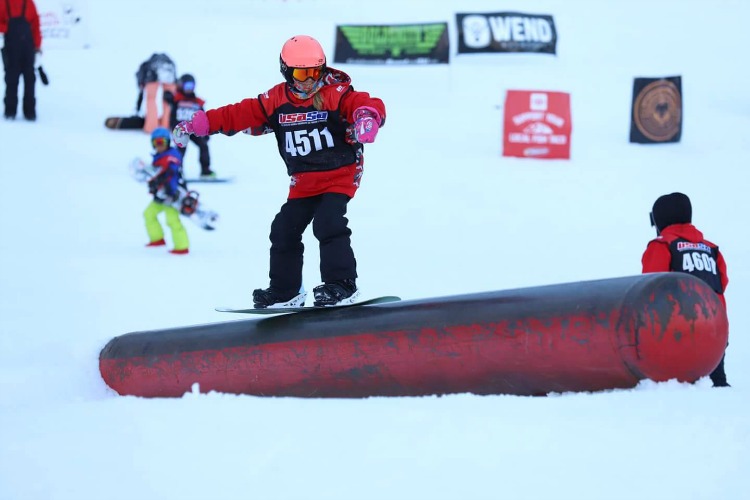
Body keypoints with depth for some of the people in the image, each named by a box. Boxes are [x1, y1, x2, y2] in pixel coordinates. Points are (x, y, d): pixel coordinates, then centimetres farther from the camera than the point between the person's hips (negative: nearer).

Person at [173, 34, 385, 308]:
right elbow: (239, 114, 2)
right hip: (303, 182, 6)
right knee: (284, 231, 7)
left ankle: (341, 285, -18)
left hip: (339, 174, -6)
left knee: (328, 224, -23)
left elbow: (367, 104, -25)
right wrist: (198, 123, -2)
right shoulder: (276, 101, 1)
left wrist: (368, 116, -50)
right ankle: (284, 291, 22)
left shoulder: (336, 94, -12)